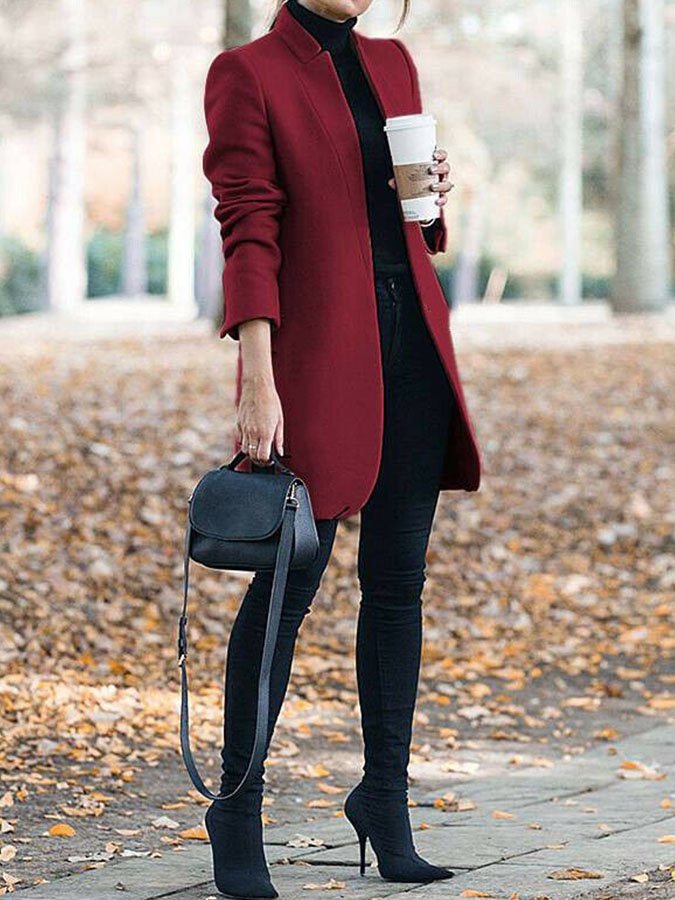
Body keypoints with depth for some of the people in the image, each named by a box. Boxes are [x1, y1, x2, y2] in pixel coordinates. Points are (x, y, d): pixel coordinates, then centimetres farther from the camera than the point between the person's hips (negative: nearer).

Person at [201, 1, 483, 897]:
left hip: (413, 340, 6)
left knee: (398, 579, 7)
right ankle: (237, 809, 8)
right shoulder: (247, 73, -3)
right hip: (319, 351, -6)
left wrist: (434, 195, -1)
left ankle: (386, 797, 17)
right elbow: (249, 233, -12)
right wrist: (257, 380, -18)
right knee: (291, 577, -4)